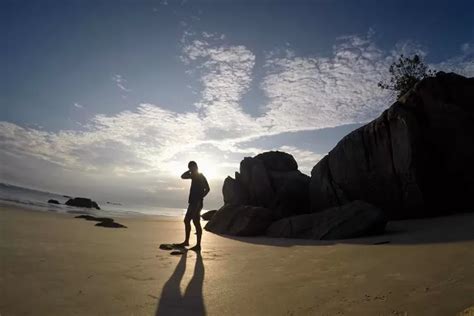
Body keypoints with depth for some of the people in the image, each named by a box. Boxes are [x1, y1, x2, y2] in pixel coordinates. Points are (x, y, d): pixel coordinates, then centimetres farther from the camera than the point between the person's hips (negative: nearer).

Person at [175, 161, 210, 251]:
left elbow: (207, 189, -18)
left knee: (196, 223, -8)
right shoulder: (194, 176, 16)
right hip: (192, 203, 10)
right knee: (186, 221, 15)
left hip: (197, 203, -10)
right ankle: (186, 241, 25)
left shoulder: (201, 176, -10)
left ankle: (198, 245, -3)